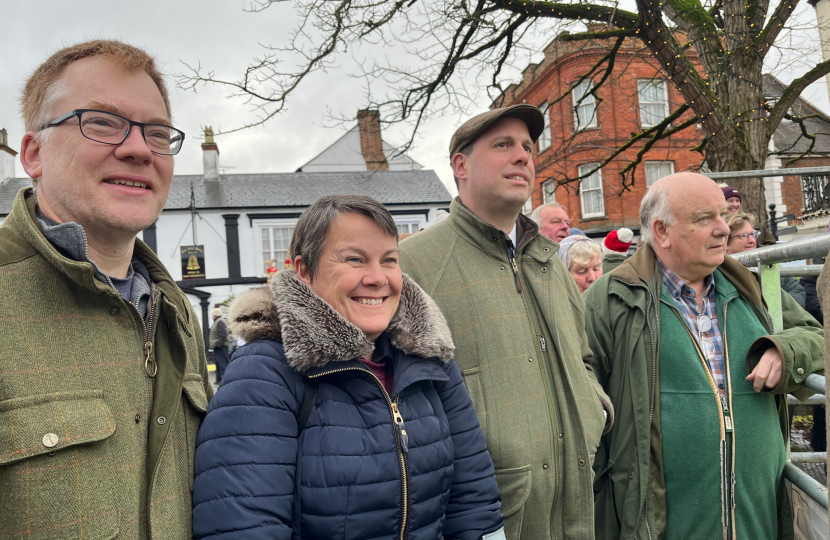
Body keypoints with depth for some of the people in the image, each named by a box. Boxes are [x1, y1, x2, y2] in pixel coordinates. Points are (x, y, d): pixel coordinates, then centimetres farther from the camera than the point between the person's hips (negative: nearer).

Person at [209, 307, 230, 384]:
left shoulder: (220, 322, -15)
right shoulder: (217, 321, 19)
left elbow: (223, 334, -24)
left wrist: (219, 344, -23)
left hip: (220, 347, -11)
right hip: (218, 347, 11)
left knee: (222, 364, -11)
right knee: (218, 363, 17)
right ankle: (219, 379, 24)